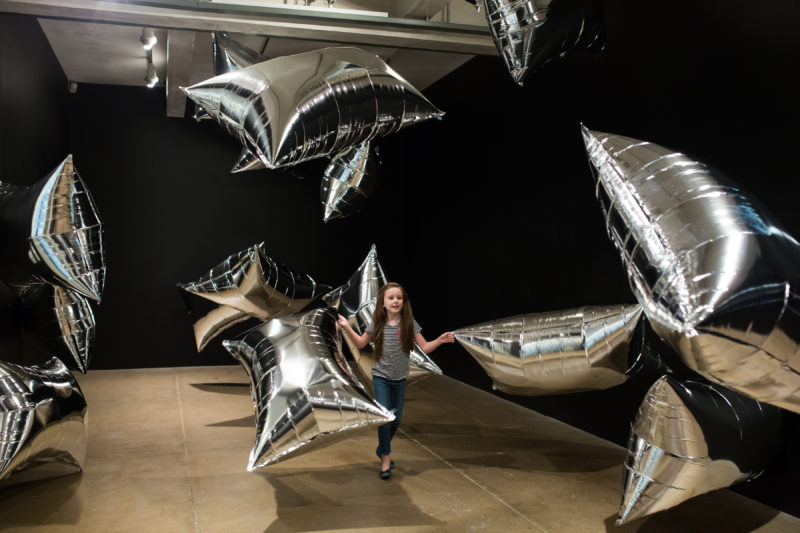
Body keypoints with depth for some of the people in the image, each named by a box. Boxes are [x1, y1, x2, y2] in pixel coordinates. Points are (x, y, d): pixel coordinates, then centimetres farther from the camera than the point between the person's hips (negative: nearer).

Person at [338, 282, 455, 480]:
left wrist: (440, 340, -20)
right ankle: (386, 458, 9)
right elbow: (361, 343, 8)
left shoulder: (409, 324, -8)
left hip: (400, 379, 2)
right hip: (381, 377, -2)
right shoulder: (377, 325, -7)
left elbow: (424, 347, -4)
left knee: (396, 419, 13)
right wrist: (347, 328, -3)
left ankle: (382, 449, 36)